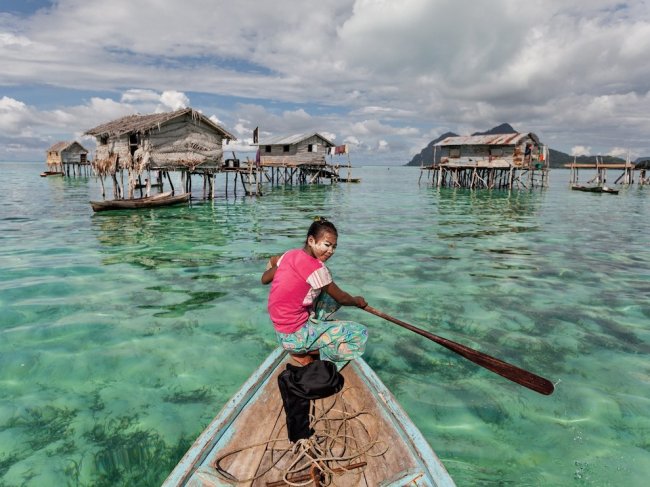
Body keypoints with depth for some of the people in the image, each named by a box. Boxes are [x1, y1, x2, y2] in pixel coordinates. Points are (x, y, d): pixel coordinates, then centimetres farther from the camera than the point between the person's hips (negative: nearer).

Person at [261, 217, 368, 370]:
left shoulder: (290, 254, 0)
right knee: (360, 334, -9)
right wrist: (357, 301, 14)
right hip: (294, 336, -9)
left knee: (329, 295, 21)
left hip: (280, 330, 9)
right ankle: (303, 353, -2)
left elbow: (264, 279, 12)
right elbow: (341, 299, -7)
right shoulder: (316, 268, -21)